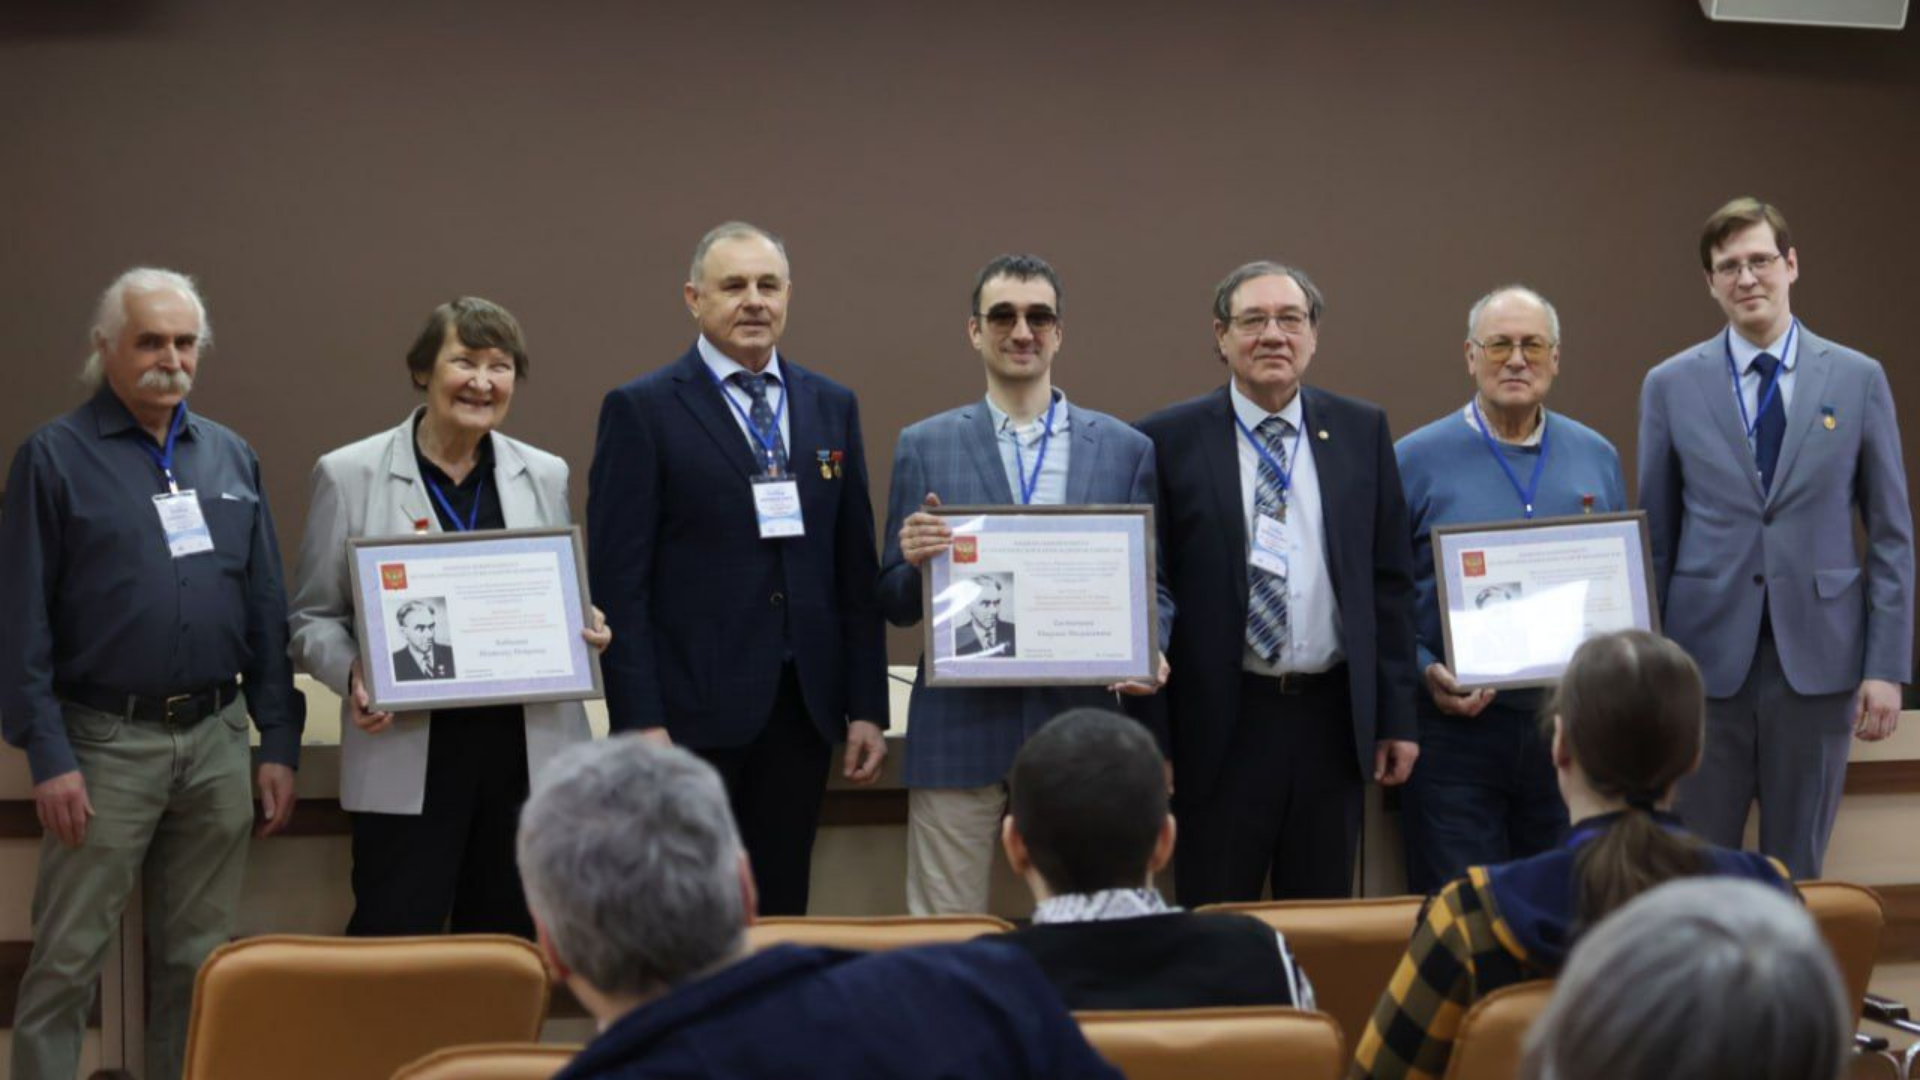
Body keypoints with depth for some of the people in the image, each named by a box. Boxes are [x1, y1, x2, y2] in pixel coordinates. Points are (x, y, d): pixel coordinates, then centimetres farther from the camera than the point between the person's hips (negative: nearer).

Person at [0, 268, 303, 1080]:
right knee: (66, 962, -2)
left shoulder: (231, 458, 12)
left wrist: (279, 742, 7)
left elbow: (266, 610, 12)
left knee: (198, 960, 10)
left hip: (216, 738, 4)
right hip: (106, 740, -4)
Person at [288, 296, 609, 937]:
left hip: (529, 752, 3)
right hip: (407, 758, -3)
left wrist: (587, 632, -3)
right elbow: (312, 617, 6)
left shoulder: (545, 475, 12)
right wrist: (353, 675, -14)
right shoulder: (349, 475, 2)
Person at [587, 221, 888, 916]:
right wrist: (640, 722, -13)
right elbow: (618, 580, -6)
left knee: (781, 911, 8)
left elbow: (856, 569, 13)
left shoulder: (832, 408, 12)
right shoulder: (641, 410, -2)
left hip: (802, 705, 4)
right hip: (690, 710, -4)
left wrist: (868, 707, 7)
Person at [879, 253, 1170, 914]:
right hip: (959, 731, -1)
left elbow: (1151, 583, 10)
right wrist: (915, 561, -15)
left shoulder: (1126, 450, 8)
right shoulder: (924, 447, 6)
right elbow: (896, 606, 7)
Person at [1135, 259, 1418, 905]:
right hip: (1221, 724, -3)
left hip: (1332, 720, 3)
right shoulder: (1170, 441, -1)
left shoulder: (1362, 433, 7)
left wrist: (1397, 717, 5)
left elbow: (1391, 584, 9)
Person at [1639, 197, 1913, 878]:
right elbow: (1655, 537, 7)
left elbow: (1892, 535, 4)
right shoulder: (1670, 386, 4)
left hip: (1818, 660, 0)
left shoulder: (1858, 380, 3)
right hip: (1707, 659, 0)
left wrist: (1887, 667, -3)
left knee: (1797, 873, 8)